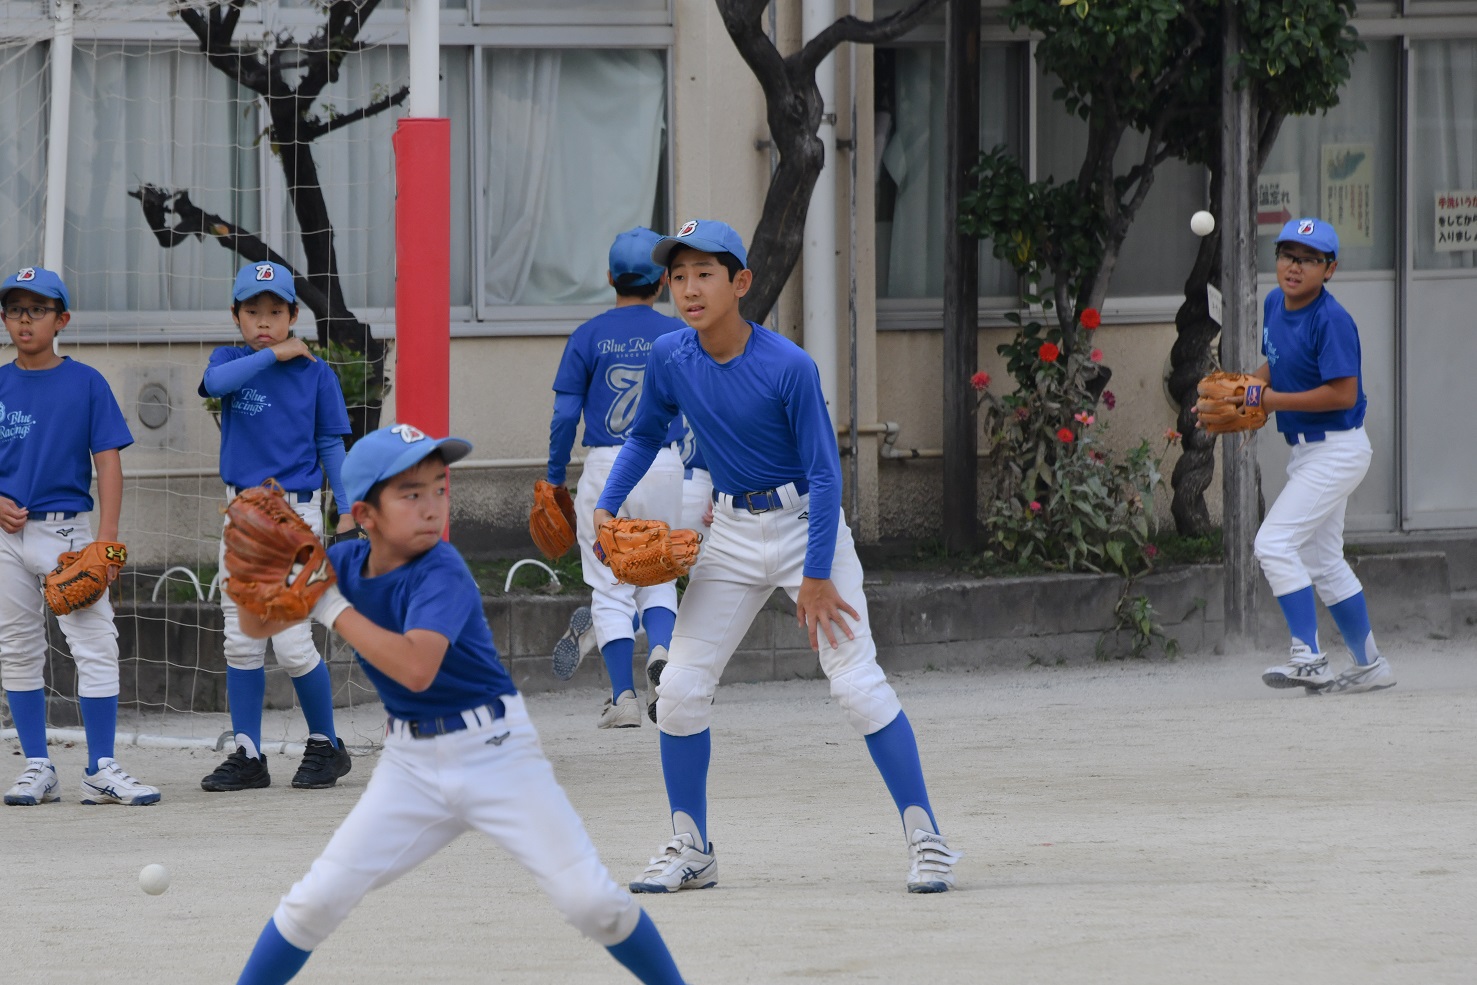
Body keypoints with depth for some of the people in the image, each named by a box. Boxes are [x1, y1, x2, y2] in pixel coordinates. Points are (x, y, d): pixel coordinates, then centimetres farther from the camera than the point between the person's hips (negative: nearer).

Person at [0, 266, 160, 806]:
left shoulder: (86, 383, 0)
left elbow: (108, 462, -3)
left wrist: (106, 540, -11)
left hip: (68, 529, -3)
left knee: (96, 645, -9)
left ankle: (101, 771, -6)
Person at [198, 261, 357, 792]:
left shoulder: (315, 373, 0)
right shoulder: (231, 361, 4)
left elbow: (330, 445, 4)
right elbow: (216, 382, -20)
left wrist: (346, 511, -1)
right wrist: (274, 354, -18)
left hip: (295, 513, -3)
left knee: (292, 644, -8)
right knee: (241, 642, 5)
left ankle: (326, 745, 11)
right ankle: (248, 756, 12)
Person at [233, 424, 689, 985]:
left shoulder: (442, 575, -20)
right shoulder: (345, 562, -2)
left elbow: (415, 668, -36)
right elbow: (256, 627, 6)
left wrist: (332, 607, -29)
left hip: (494, 751, -5)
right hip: (411, 764, 5)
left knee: (589, 900, -11)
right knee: (317, 900, -3)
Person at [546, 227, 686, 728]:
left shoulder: (588, 337, 0)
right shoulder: (679, 336, 2)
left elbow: (566, 414, -2)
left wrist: (554, 479, 8)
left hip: (604, 468, -1)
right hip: (665, 466, 1)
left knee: (610, 589, 5)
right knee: (657, 577, 15)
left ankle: (623, 698, -4)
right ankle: (662, 649, -15)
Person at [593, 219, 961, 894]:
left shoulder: (788, 367, -21)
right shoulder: (670, 358, -7)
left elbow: (824, 473, -17)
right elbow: (646, 436, 12)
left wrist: (816, 577, -19)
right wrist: (606, 505, -3)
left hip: (807, 525, -5)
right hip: (733, 534, 5)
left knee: (857, 682, -14)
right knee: (680, 687, 0)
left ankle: (926, 840, -8)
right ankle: (690, 851, 13)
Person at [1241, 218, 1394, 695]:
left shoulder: (1332, 321, -20)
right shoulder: (1274, 304, 6)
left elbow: (1343, 393, -25)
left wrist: (1275, 401, -21)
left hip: (1337, 449, -10)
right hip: (1306, 452, 10)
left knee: (1274, 543, -17)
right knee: (1321, 562, 16)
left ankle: (1308, 657, -16)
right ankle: (1370, 666, 26)